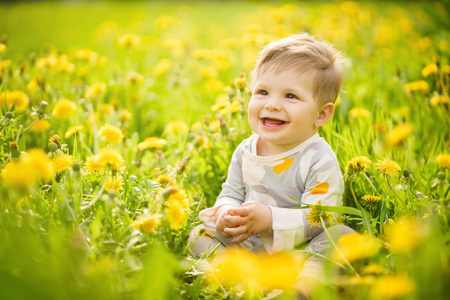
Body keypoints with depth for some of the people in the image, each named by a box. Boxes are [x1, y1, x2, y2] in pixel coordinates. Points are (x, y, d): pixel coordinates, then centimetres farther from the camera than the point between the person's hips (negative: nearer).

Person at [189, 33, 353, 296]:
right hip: (250, 245, 5)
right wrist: (227, 214, -17)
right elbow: (231, 194, 8)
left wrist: (271, 219, -36)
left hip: (301, 248, -4)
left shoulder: (320, 160, -17)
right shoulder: (245, 152, 1)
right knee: (200, 234, -7)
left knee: (342, 237, -30)